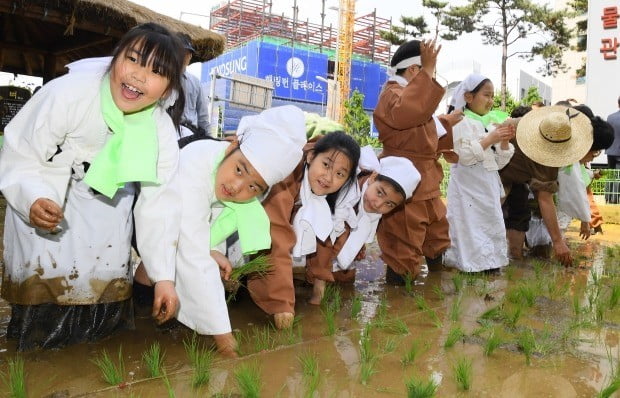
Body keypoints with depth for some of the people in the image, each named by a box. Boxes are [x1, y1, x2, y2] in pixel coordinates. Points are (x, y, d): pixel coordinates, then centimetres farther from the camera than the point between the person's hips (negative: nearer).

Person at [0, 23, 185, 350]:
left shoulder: (162, 133, -23)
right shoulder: (66, 94, -34)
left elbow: (158, 205, -18)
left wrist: (164, 276, -20)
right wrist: (33, 200, -44)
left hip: (107, 198, 3)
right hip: (44, 192, -2)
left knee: (106, 277, 3)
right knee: (43, 275, -9)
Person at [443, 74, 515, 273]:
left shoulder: (493, 123, 15)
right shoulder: (462, 122, -7)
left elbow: (500, 163, 15)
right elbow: (464, 156, -19)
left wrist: (504, 142, -1)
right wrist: (490, 139, -18)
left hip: (489, 185, 8)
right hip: (468, 186, -8)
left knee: (492, 225, 12)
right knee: (471, 227, -7)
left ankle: (489, 261, 22)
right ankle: (471, 263, 2)